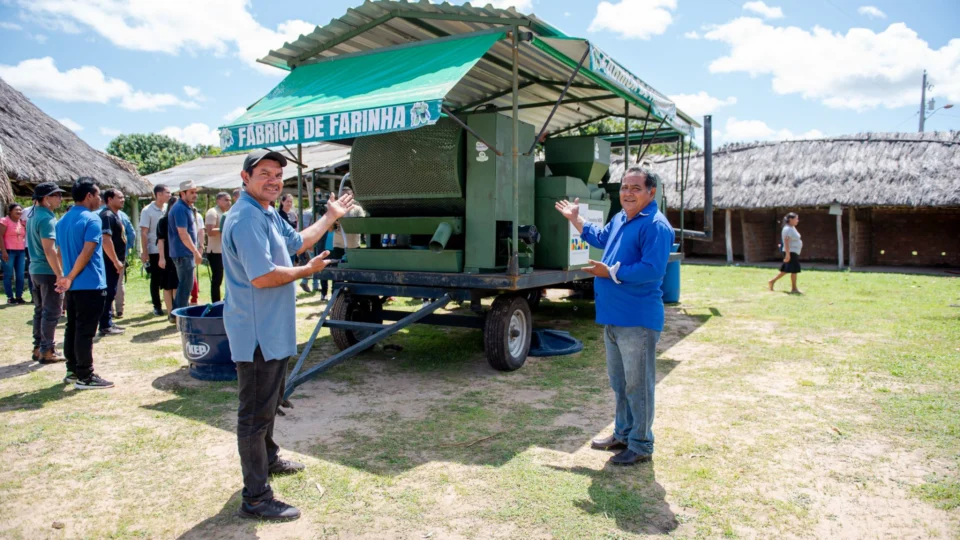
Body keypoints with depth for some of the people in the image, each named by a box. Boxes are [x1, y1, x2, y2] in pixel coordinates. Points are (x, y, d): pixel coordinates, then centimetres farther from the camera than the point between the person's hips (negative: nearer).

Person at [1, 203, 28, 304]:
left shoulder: (22, 222, 14)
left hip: (21, 252, 6)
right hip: (9, 251, -6)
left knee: (20, 275, 5)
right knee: (8, 275, -1)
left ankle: (19, 297, 10)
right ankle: (10, 297, 3)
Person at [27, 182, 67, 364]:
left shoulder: (33, 215, 13)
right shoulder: (47, 218, -18)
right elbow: (49, 250, -23)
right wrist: (60, 274, -22)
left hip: (35, 269, 10)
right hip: (48, 271, -10)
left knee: (40, 310, 15)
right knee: (52, 312, -3)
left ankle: (38, 348, 21)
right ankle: (47, 351, 1)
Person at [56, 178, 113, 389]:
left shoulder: (62, 220, 13)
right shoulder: (92, 219, -13)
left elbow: (61, 252, 16)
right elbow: (87, 253, -21)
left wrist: (67, 277, 18)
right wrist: (70, 278, -12)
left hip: (73, 286, 9)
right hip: (90, 285, -8)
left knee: (72, 328, 14)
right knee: (85, 331, -5)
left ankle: (73, 371, 22)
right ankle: (85, 377, 1)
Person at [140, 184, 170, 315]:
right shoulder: (147, 211, -6)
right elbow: (143, 233, -7)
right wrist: (144, 252, -11)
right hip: (154, 251, -3)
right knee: (156, 280, 6)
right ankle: (157, 306, 14)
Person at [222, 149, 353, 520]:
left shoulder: (268, 214, 11)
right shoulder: (246, 219, -22)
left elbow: (298, 242, 25)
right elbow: (261, 277, -29)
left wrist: (331, 216, 27)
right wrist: (306, 271, -15)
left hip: (273, 331, 11)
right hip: (257, 333, -11)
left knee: (269, 403, 26)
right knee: (256, 413, -2)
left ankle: (268, 459, 46)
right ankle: (256, 498, 8)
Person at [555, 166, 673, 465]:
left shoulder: (656, 225, -17)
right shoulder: (620, 219, 13)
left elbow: (652, 270, -26)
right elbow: (600, 238, 34)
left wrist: (611, 272, -22)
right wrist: (575, 219, 34)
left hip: (638, 321, -10)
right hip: (613, 317, 10)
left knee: (638, 385, 1)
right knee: (619, 383, 20)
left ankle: (641, 445, 15)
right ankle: (622, 434, 36)